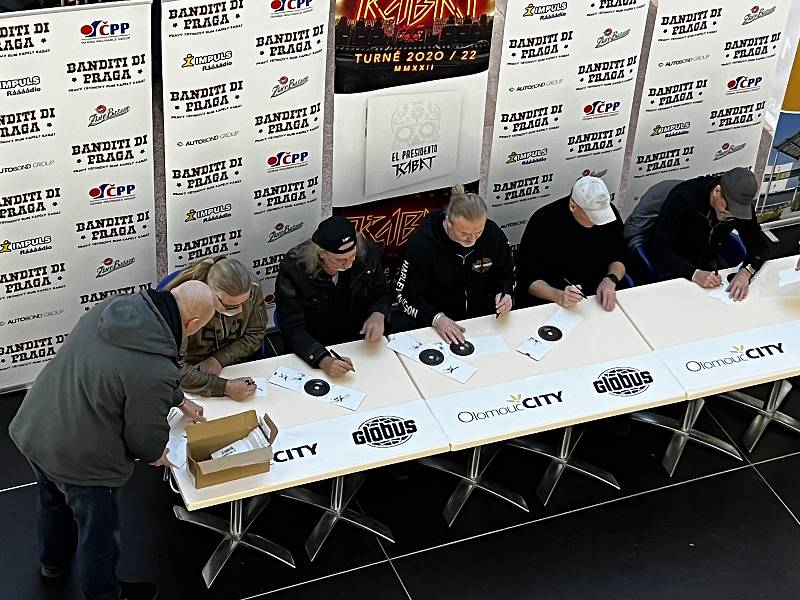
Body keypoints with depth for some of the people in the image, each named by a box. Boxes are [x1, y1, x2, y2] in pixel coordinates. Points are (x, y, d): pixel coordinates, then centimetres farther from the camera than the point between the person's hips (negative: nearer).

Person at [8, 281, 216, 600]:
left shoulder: (115, 306, -10)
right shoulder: (155, 373, -34)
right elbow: (146, 435, -16)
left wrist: (179, 400, 21)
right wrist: (156, 455, 8)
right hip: (80, 459, -8)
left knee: (53, 503, 34)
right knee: (99, 531, 21)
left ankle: (53, 562, 62)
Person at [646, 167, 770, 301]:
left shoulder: (742, 204, -13)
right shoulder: (683, 198, -28)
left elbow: (760, 244, -8)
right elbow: (658, 249, -29)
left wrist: (746, 272, -30)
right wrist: (694, 274, -42)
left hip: (708, 264, 5)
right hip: (674, 267, -5)